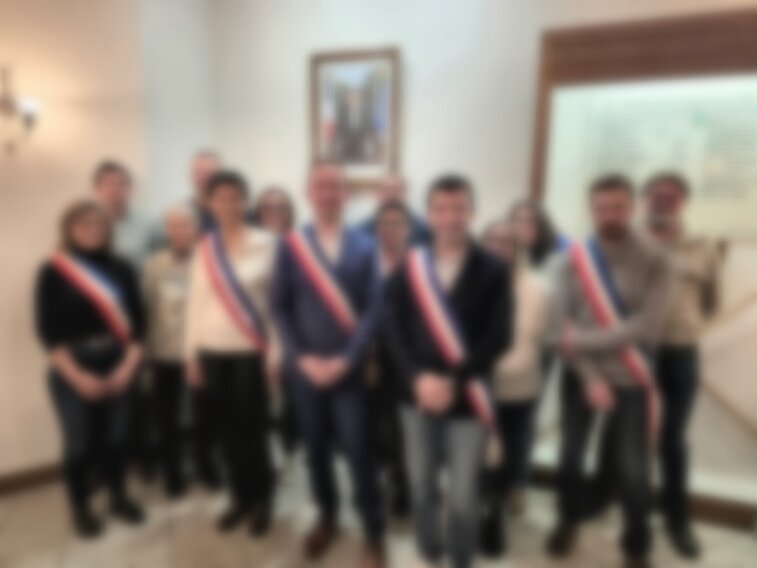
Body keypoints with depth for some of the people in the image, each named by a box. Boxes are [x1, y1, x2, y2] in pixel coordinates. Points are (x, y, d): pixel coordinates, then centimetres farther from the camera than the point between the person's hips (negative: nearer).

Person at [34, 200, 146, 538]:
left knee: (115, 436, 13)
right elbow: (48, 331, -8)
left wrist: (129, 364, -8)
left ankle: (118, 498, 34)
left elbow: (137, 320, 1)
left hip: (117, 367, 2)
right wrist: (77, 375, -13)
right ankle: (80, 508, 29)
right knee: (79, 443, 7)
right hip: (73, 371, -2)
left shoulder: (120, 269, 3)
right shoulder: (53, 272, -4)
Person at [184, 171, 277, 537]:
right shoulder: (204, 248, 6)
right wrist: (191, 355, 6)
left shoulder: (266, 244, -5)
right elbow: (195, 303, 6)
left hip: (252, 350, -3)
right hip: (213, 351, 4)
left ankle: (262, 500, 25)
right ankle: (241, 497, 30)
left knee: (253, 426, 2)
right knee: (227, 427, 11)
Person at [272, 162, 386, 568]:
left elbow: (373, 308, -6)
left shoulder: (364, 246, -1)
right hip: (305, 366, 2)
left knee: (358, 451, 4)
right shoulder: (290, 246, 1)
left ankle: (373, 534, 25)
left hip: (349, 367, -1)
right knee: (316, 448, 15)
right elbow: (281, 309, -1)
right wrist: (302, 358, -11)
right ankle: (326, 517, 39)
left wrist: (345, 359, -14)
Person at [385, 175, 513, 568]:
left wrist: (453, 381, -16)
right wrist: (418, 377, -15)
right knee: (421, 487, 16)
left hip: (467, 399, -2)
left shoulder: (493, 270, -4)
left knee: (463, 495, 6)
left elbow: (498, 337, -9)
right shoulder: (409, 267, 3)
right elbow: (395, 330, -1)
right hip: (418, 396, 3)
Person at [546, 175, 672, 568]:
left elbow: (647, 327, -17)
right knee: (570, 455, 15)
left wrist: (584, 340, -18)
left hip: (632, 380, -1)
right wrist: (591, 378, -14)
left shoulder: (654, 261, -8)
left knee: (632, 469, 8)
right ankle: (569, 519, 42)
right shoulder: (572, 260, -5)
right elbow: (564, 326, -9)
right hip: (581, 377, 1)